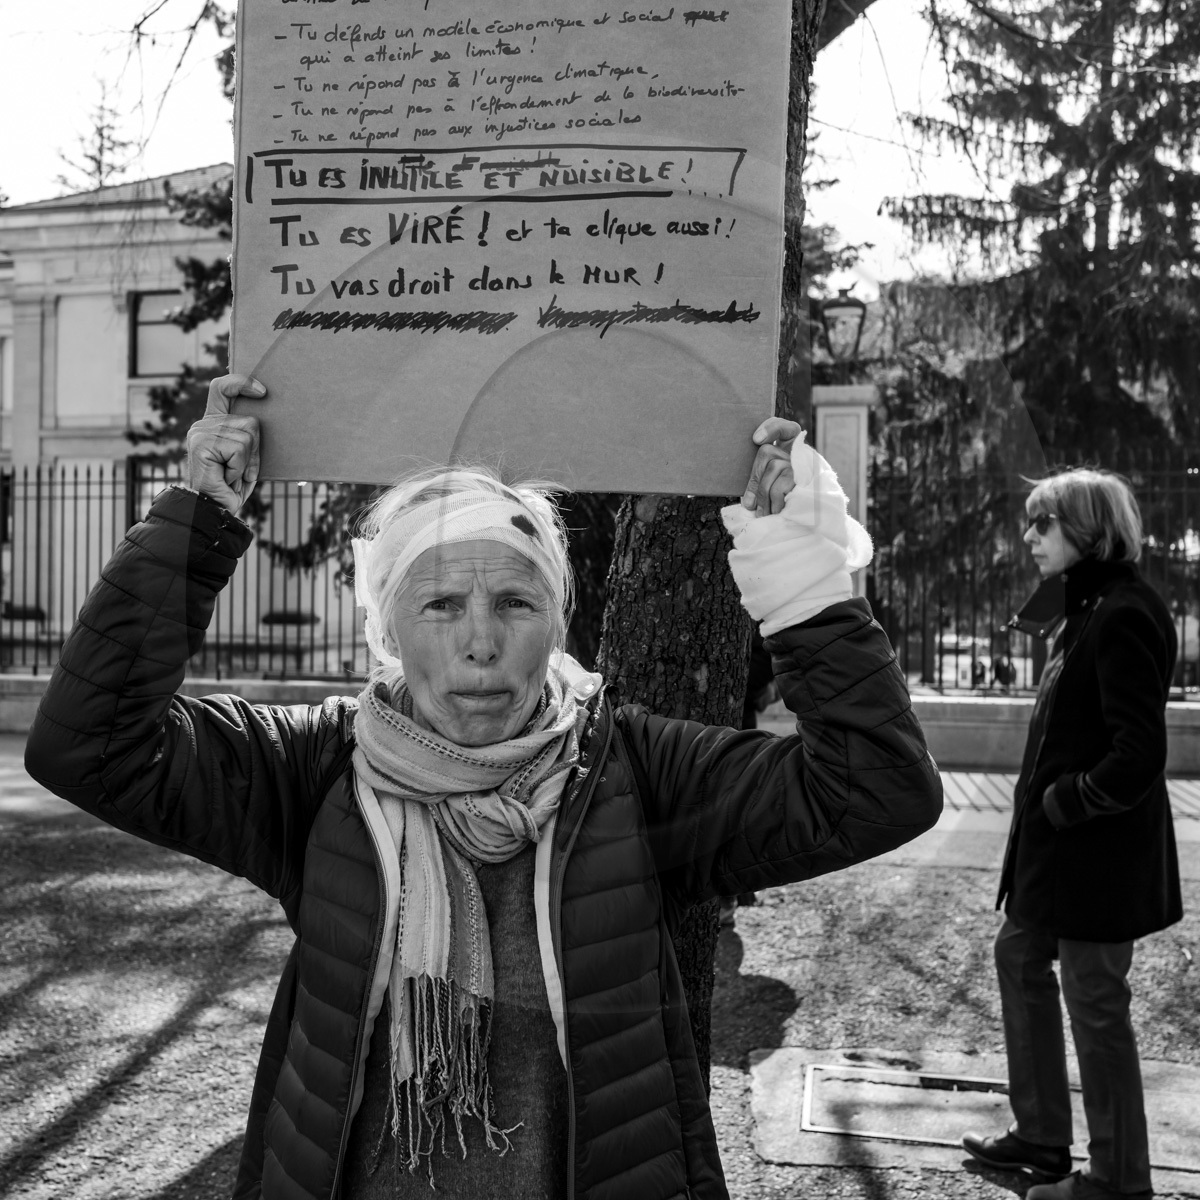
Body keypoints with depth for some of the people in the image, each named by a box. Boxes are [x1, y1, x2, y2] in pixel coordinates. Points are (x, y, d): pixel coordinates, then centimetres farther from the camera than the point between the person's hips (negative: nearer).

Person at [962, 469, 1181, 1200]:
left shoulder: (1123, 616, -20)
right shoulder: (1085, 607, 10)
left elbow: (1138, 755, -25)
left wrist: (1067, 801, -15)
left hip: (1099, 847, -10)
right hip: (1057, 838, 10)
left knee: (1094, 1001, 1)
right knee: (1020, 956, 19)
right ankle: (1042, 1135, 33)